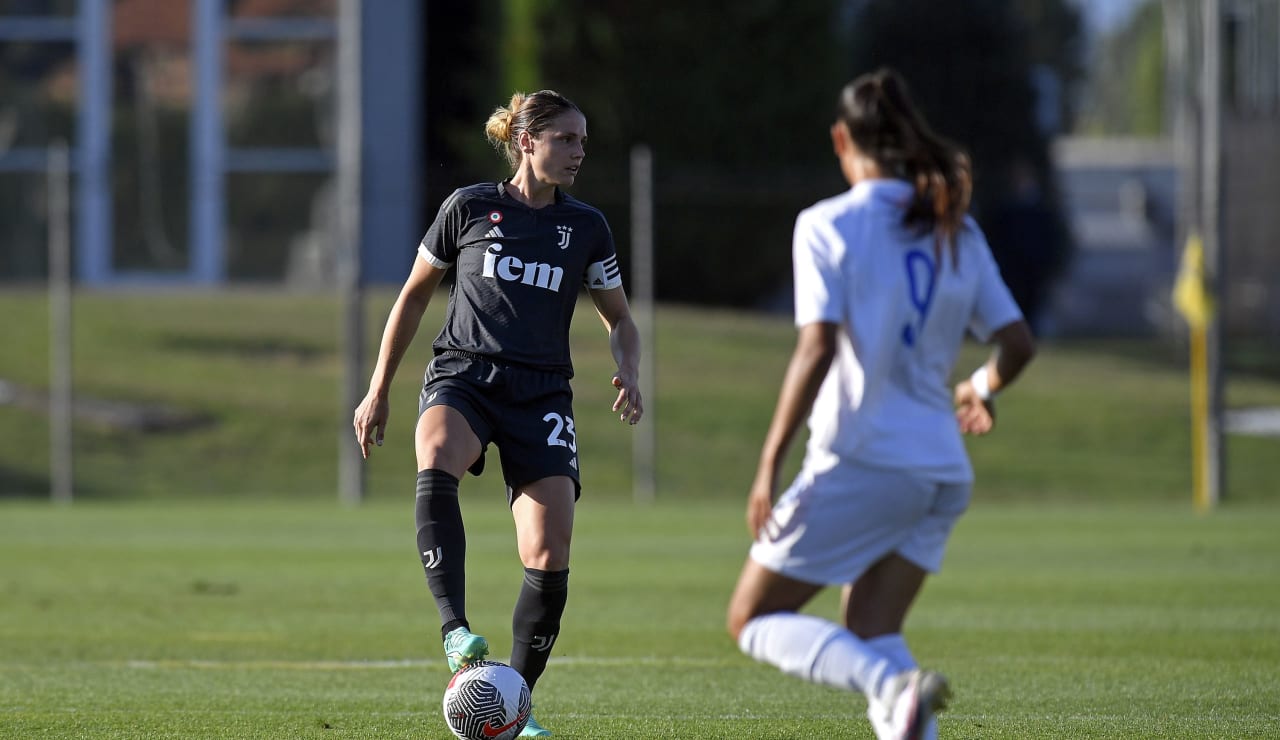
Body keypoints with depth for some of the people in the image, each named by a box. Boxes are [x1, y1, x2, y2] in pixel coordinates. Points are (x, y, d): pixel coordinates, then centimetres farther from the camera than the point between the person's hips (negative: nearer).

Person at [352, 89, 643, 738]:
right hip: (463, 375, -2)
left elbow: (619, 320, 20)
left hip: (541, 393, 2)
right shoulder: (469, 208, 4)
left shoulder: (586, 228, 9)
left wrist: (629, 374, -2)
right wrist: (378, 390, 12)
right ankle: (455, 629, -43)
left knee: (550, 554, -12)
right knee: (436, 464, -38)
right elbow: (413, 297, 13)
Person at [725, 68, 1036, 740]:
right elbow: (1018, 344, 9)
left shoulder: (827, 226, -7)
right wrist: (981, 390, 32)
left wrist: (769, 466, -14)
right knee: (868, 636, 13)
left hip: (860, 462, -6)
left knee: (753, 620, 3)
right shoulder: (956, 231, 10)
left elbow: (816, 351, -17)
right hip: (942, 473, 6)